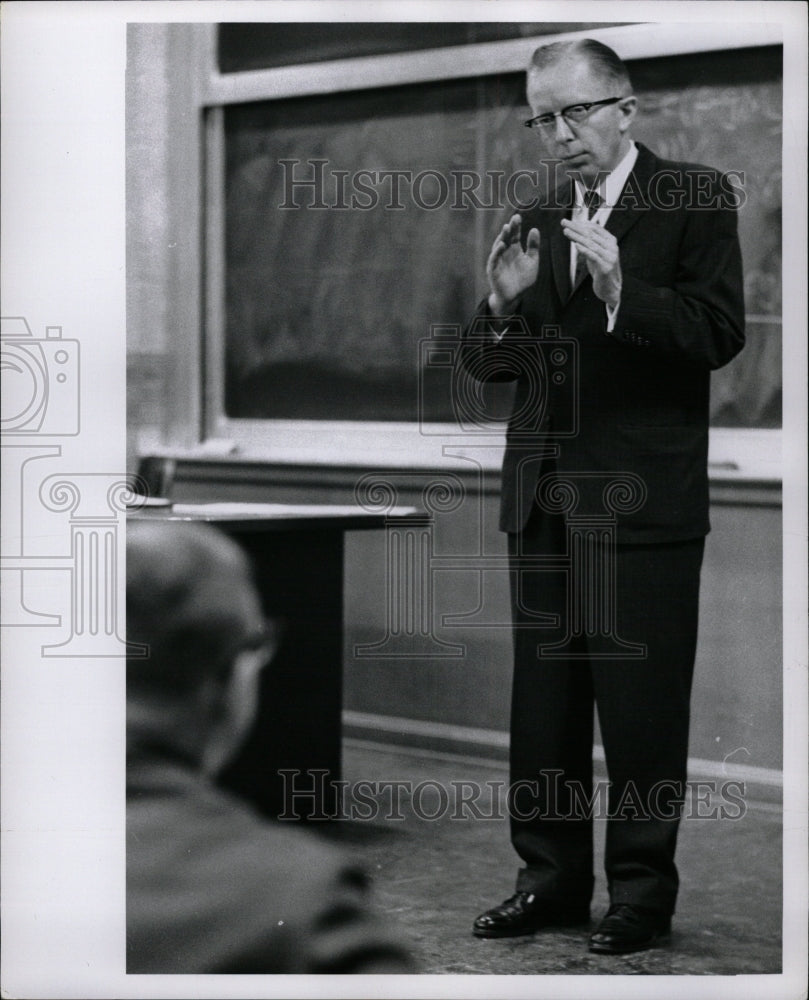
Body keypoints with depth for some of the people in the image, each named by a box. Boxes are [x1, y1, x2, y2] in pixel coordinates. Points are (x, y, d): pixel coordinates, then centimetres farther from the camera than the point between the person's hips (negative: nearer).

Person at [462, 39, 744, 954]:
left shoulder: (697, 199, -2)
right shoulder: (536, 221, 14)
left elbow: (719, 332, -12)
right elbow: (485, 364, 13)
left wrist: (621, 292, -25)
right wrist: (503, 304, -8)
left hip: (643, 502, -6)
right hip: (542, 500, 6)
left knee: (642, 710, -1)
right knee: (541, 706, 10)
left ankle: (641, 892, 9)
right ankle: (551, 879, 20)